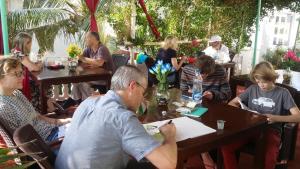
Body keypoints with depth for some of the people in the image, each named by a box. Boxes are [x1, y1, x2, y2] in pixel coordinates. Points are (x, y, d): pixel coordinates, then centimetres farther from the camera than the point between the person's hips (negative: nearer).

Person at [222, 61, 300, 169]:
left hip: (271, 130, -3)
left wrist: (276, 118, -18)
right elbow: (231, 103, 12)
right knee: (226, 147, -24)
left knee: (269, 159, -35)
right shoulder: (252, 89, 11)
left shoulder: (282, 93, 2)